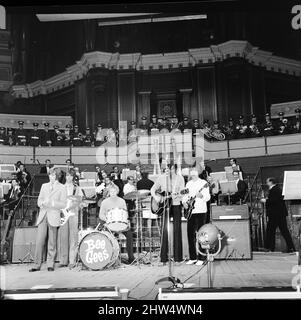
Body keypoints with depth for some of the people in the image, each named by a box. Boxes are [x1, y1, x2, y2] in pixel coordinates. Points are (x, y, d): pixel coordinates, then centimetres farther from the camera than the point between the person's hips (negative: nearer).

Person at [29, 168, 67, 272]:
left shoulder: (62, 188, 4)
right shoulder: (44, 186, 17)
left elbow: (63, 204, -2)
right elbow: (39, 201, 15)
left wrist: (51, 203, -15)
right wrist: (43, 203, -8)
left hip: (54, 217, -3)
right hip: (42, 216, 3)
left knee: (52, 243, 0)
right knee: (39, 241, -2)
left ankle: (50, 265, 8)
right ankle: (37, 265, 3)